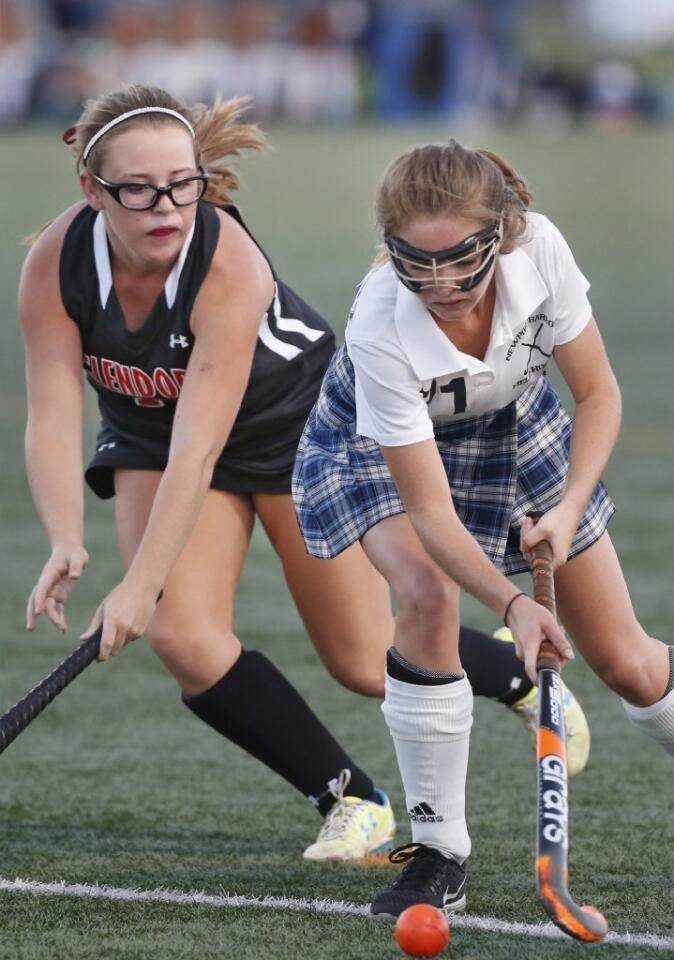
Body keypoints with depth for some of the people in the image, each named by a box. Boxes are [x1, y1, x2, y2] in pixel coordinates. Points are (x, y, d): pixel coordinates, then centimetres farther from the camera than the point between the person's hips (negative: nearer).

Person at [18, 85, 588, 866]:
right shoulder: (56, 265, -27)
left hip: (300, 424, -3)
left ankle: (519, 675, 37)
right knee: (184, 639, -18)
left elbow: (197, 448, -43)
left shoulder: (229, 266, -39)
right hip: (149, 433, 4)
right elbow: (51, 420, -27)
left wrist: (141, 585, -50)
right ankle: (355, 803, 1)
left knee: (368, 664, 4)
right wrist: (67, 544, -44)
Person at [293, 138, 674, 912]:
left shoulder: (538, 247, -33)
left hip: (513, 429, 3)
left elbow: (597, 392, -17)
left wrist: (570, 506, -31)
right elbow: (430, 512, -36)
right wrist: (512, 603, -50)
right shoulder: (379, 332, -40)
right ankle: (438, 854, -20)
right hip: (378, 449, -3)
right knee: (428, 596, -33)